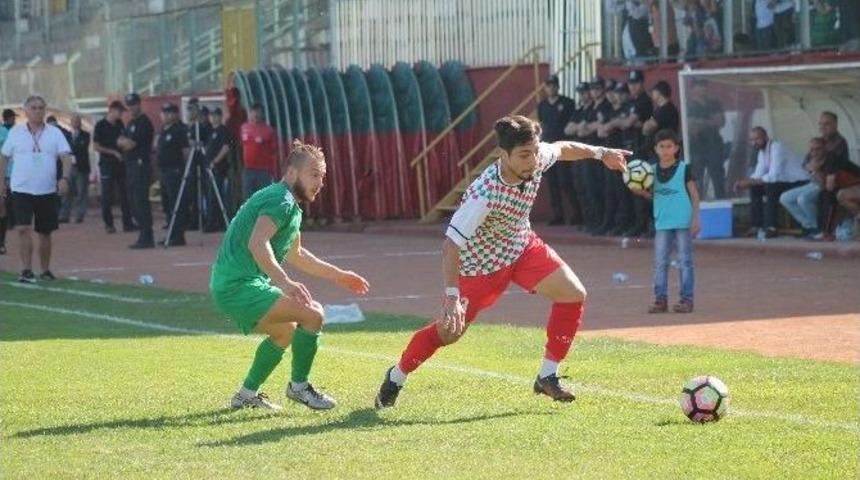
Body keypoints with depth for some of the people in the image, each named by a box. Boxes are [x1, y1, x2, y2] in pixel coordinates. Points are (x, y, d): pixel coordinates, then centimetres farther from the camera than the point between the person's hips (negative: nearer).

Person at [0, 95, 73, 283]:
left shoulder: (55, 133, 2)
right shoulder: (16, 132, 3)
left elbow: (66, 157, -5)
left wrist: (64, 178, -21)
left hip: (47, 190, 1)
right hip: (22, 190, -1)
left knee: (45, 233, 9)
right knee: (24, 229, -16)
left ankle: (45, 270, 24)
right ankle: (26, 270, -15)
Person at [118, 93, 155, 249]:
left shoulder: (144, 123, -9)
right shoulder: (131, 123, 20)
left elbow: (131, 144, -15)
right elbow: (120, 142, 15)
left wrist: (126, 142, 4)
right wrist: (127, 142, -4)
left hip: (141, 164, -10)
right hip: (131, 166, 10)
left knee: (141, 202, -12)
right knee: (134, 202, 10)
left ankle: (146, 238, -13)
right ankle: (143, 237, 14)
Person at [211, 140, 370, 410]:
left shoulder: (290, 206, 21)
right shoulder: (281, 200, -13)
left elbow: (295, 254, 37)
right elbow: (257, 244, -30)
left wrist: (338, 276, 38)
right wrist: (284, 283, -41)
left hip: (227, 286, 11)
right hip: (240, 286, -11)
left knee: (285, 331, 29)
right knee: (312, 314, -17)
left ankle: (247, 394, 32)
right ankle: (299, 386, -3)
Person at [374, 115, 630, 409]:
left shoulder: (536, 158, -21)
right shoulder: (484, 195, -39)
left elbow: (563, 149, 6)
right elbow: (451, 245, -38)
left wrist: (600, 153, 19)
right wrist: (452, 298, -43)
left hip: (522, 247, 6)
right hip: (481, 263, -6)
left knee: (574, 294, -10)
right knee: (449, 331, 0)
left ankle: (547, 377, 2)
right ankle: (395, 378, 28)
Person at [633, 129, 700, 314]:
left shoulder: (684, 168, -4)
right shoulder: (653, 170, 7)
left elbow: (694, 193, -3)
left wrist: (695, 218, -9)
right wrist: (641, 191, -7)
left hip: (683, 222, -4)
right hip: (662, 222, 4)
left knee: (684, 261, 1)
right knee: (660, 262, 3)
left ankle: (687, 298, 4)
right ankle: (661, 298, 7)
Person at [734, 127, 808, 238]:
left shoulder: (776, 148, -22)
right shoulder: (762, 150, 5)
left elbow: (773, 176, -29)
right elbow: (758, 174, 4)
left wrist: (750, 182, -27)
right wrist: (745, 181, -14)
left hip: (799, 182, -9)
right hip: (784, 181, 9)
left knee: (770, 186, -30)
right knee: (755, 188, 0)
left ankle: (770, 227, -28)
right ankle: (757, 226, 2)